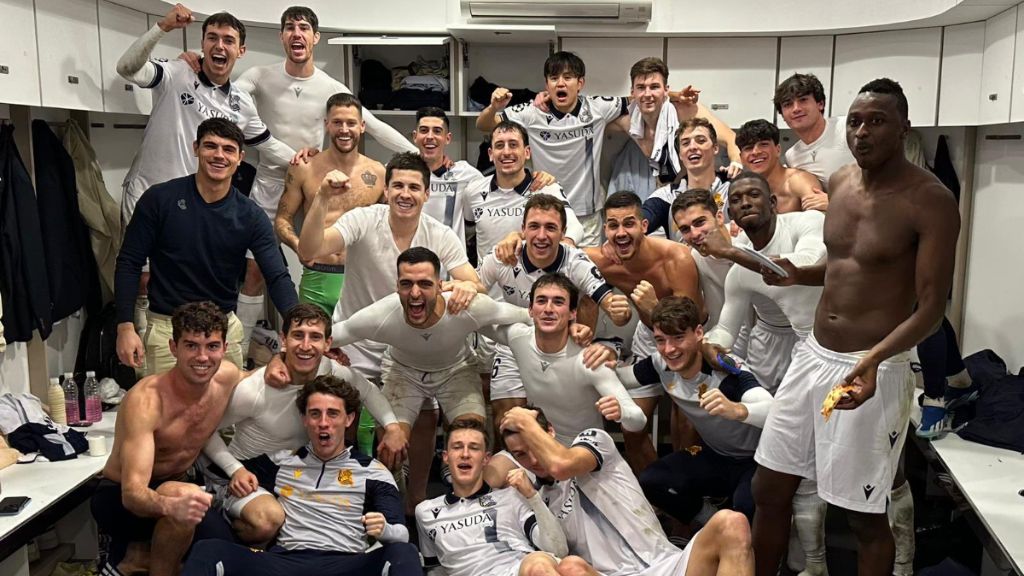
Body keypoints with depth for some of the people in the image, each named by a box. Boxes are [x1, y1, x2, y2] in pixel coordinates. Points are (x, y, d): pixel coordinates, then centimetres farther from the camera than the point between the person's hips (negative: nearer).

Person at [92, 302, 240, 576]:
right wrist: (171, 506, -59)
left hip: (177, 484, 7)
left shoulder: (228, 376, -12)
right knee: (182, 495, -37)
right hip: (120, 497, -7)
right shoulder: (145, 400, -28)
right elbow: (132, 492, -37)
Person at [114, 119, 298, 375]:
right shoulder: (160, 199, -7)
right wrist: (125, 326, -11)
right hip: (168, 327, -2)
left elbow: (277, 276, -12)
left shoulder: (250, 216, -4)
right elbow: (129, 263, -3)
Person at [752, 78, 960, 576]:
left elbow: (932, 307, -16)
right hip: (812, 356, 7)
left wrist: (873, 359, -32)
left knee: (864, 514, 6)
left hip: (873, 370, -6)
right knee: (768, 490, 13)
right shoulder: (841, 182, 7)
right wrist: (799, 275, 3)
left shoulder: (931, 202, -14)